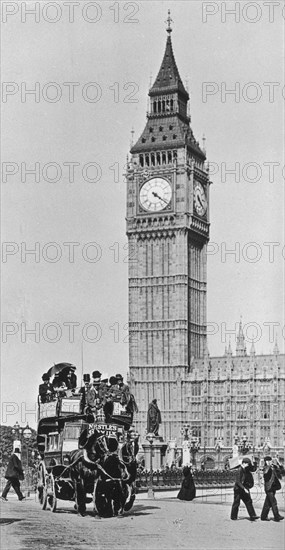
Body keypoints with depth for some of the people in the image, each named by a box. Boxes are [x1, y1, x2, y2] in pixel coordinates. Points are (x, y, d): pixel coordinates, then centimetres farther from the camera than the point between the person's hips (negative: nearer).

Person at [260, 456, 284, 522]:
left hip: (273, 487, 7)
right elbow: (265, 473, -29)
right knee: (273, 502, -12)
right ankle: (277, 516, -14)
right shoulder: (266, 468, -7)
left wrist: (280, 465, 3)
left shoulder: (273, 468, 12)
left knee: (268, 503, 10)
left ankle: (263, 516, 16)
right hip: (269, 487, -7)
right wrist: (269, 465, -28)